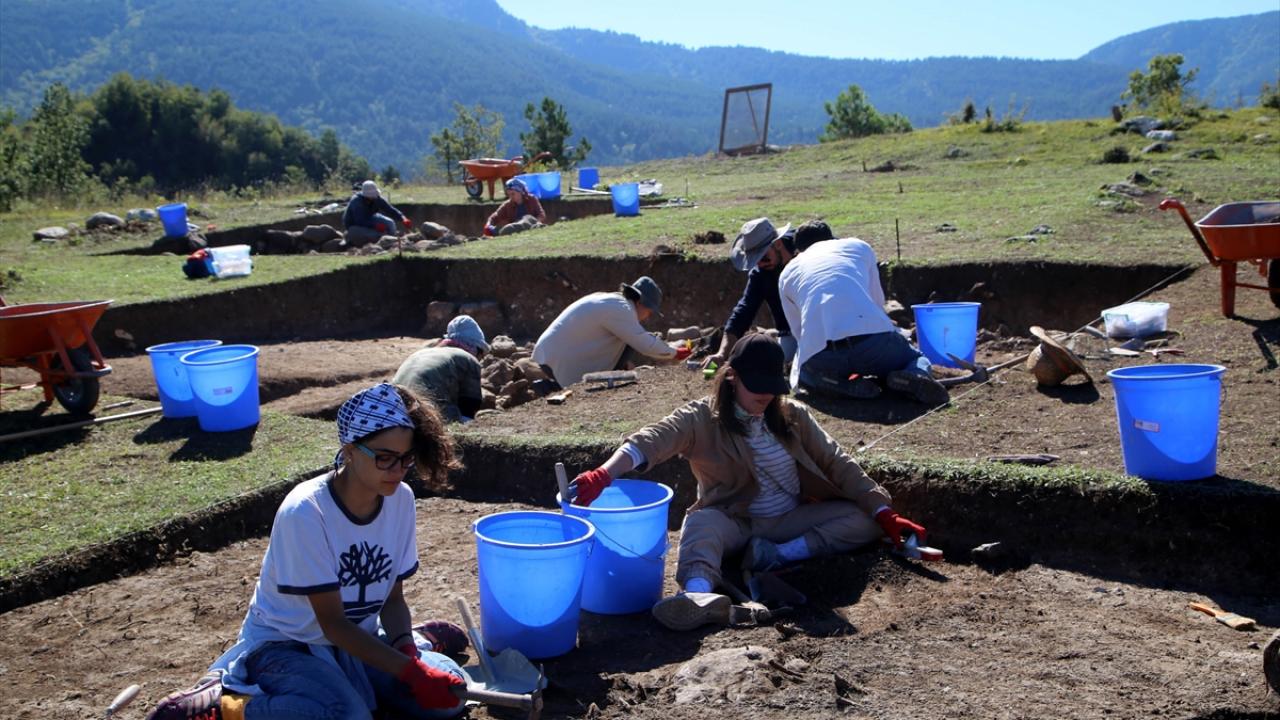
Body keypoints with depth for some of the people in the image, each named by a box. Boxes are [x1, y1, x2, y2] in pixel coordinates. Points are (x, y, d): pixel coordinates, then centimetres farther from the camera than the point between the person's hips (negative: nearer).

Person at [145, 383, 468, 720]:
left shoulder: (400, 499, -9)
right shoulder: (304, 512, -25)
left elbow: (393, 598, 0)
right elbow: (332, 623, -23)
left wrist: (407, 650, -19)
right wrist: (411, 671, -29)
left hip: (357, 636, 5)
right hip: (284, 645, -4)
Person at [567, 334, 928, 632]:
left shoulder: (793, 416, 6)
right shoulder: (702, 419, -8)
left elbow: (837, 463, 3)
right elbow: (651, 441, -25)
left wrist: (884, 513, -6)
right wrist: (603, 475, -43)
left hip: (790, 521, 4)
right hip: (734, 521, -4)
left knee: (865, 520, -15)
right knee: (701, 523, -37)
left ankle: (778, 554, -28)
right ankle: (699, 594, -68)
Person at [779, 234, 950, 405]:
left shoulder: (787, 273, 28)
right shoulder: (859, 246, 28)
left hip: (819, 353, 0)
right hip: (873, 335, 0)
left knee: (804, 374, 35)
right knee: (918, 358, 31)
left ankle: (842, 383, 1)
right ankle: (916, 374, -8)